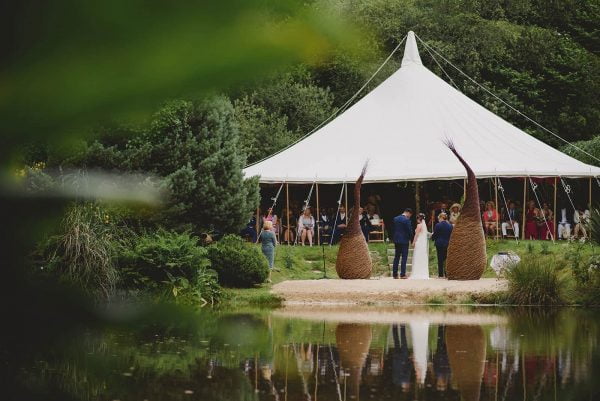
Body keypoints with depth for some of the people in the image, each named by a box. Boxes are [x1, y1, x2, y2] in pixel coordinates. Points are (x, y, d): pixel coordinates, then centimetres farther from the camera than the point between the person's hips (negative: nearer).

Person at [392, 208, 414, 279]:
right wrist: (410, 238, 5)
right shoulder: (407, 220, -14)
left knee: (396, 257, 10)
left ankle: (394, 274, 10)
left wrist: (394, 239, 16)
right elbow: (410, 230, -12)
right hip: (404, 241, -6)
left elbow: (393, 229, 10)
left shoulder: (395, 219, 6)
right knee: (404, 257, -1)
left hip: (396, 240, 6)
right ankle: (402, 274, -4)